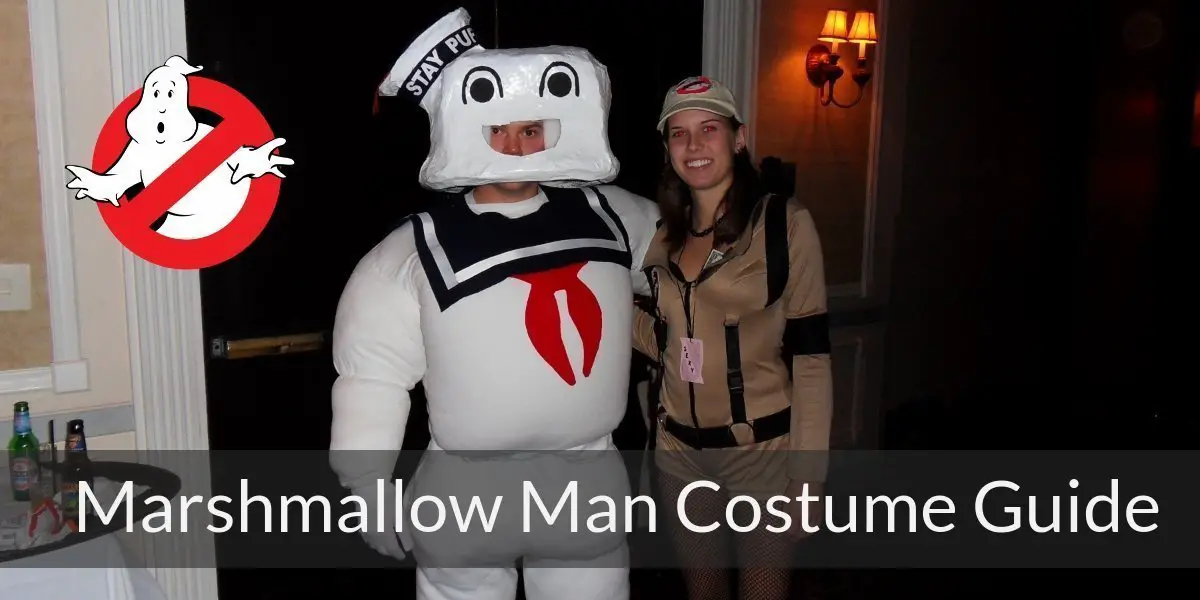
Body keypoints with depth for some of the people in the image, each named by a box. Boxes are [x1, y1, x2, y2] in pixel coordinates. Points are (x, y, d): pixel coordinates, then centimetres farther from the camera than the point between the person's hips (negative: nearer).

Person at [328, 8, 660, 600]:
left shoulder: (609, 214, -1)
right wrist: (373, 498, -8)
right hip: (467, 493, -3)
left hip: (589, 483, 3)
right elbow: (372, 376, -10)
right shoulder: (414, 251, -12)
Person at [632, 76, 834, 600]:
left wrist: (807, 477, -14)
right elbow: (664, 341, 11)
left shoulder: (785, 223, -10)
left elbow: (809, 356, -11)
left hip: (762, 450, -4)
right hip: (678, 450, 5)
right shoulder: (665, 233, 6)